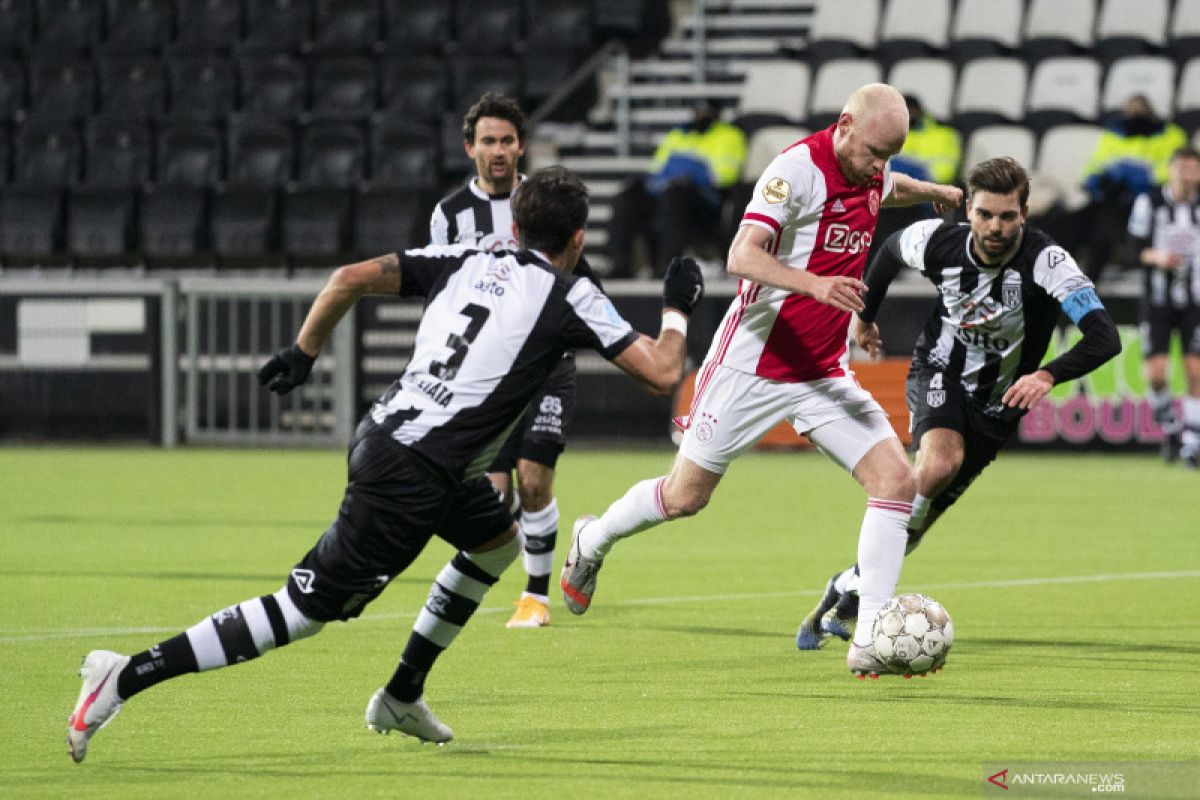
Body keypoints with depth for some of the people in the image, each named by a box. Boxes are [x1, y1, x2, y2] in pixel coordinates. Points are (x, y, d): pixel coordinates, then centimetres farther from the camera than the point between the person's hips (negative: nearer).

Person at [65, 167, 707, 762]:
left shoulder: (465, 263, 14)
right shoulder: (570, 298, -2)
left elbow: (351, 277, 7)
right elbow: (662, 373, -4)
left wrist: (303, 351, 16)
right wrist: (677, 310, 14)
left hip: (381, 436, 8)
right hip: (411, 479, -8)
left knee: (499, 540, 29)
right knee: (304, 611, -3)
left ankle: (401, 698, 31)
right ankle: (127, 675, -8)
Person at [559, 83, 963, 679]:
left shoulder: (872, 176, 4)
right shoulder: (798, 168, -20)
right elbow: (742, 256, -30)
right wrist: (815, 284, -44)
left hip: (823, 373, 6)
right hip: (754, 361, -6)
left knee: (896, 480, -11)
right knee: (686, 496, 5)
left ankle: (870, 644, -11)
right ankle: (593, 541, 37)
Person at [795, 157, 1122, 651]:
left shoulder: (1045, 261, -29)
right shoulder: (938, 243, -19)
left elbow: (1104, 337, -39)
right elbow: (891, 249, 8)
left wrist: (1048, 375, -55)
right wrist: (864, 314, 19)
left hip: (997, 403, 1)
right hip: (940, 374, 0)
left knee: (920, 516, 4)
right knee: (940, 461, -31)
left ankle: (849, 590, 29)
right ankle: (857, 589, -20)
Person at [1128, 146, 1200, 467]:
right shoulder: (1149, 203, -5)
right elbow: (1136, 247, -1)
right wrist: (1156, 257, -19)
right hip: (1157, 299, -1)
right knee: (1155, 373, -8)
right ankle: (1169, 424, 20)